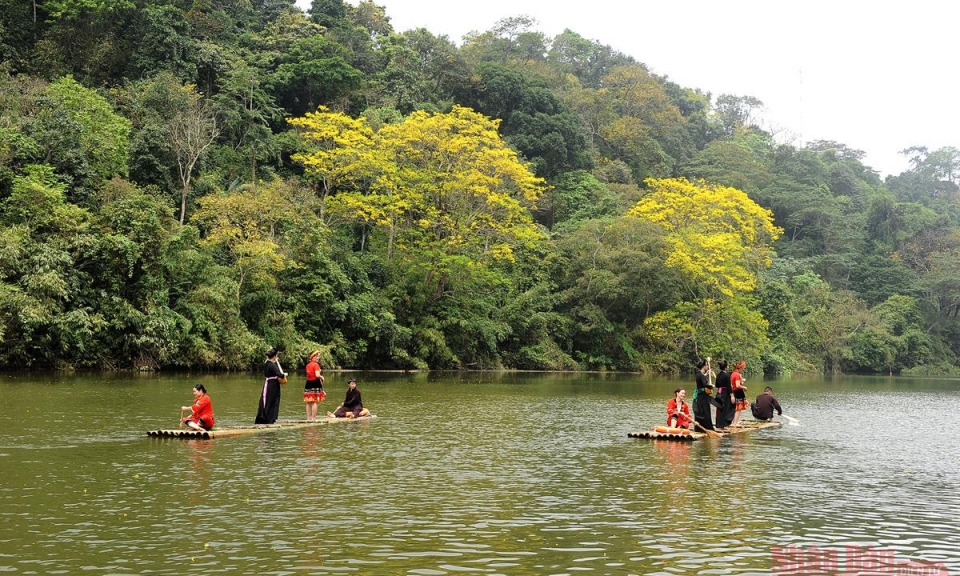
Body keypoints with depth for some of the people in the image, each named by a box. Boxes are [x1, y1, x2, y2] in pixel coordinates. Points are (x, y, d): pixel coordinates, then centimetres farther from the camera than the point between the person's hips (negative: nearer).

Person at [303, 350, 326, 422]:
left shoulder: (308, 365, 12)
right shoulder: (316, 365, -12)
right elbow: (317, 375, -23)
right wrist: (322, 378, -4)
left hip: (308, 384, 8)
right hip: (315, 384, -8)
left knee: (308, 402, 11)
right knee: (315, 402, -4)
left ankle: (309, 418, 15)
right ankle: (313, 418, -6)